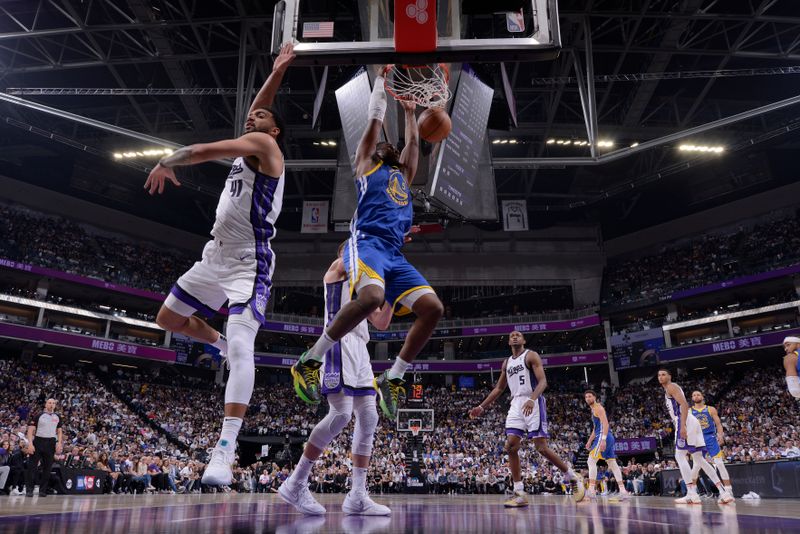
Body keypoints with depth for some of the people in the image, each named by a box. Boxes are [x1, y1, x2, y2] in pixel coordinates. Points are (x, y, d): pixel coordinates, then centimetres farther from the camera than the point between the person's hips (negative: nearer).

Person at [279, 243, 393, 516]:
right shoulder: (337, 268, 9)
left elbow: (381, 323, 25)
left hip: (359, 349, 9)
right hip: (340, 343, -9)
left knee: (368, 418, 0)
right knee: (341, 414, -20)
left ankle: (358, 496, 1)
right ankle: (296, 484, -10)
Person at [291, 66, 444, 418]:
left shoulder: (403, 175, 33)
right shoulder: (366, 165, 18)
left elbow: (413, 143, 41)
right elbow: (375, 119, 18)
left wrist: (410, 112, 49)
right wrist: (382, 77, 26)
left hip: (395, 254, 7)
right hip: (367, 242, -7)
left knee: (433, 307, -10)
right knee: (371, 297, -36)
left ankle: (392, 379, 0)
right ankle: (309, 363, -20)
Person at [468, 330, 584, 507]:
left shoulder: (531, 356, -2)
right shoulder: (507, 363, 19)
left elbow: (543, 381, -13)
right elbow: (499, 389, 25)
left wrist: (532, 399, -32)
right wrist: (482, 407, 19)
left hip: (533, 403, -6)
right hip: (516, 405, 6)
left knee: (542, 448, -10)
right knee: (511, 447, -5)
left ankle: (573, 478, 11)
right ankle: (519, 494, -1)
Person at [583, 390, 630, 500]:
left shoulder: (598, 407, -7)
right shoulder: (594, 410, 23)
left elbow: (605, 424, -19)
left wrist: (603, 439, -28)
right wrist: (589, 441, 27)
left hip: (603, 437, -10)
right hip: (607, 438, 10)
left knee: (591, 461, -12)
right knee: (613, 464, 9)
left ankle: (591, 490, -16)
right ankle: (623, 491, 9)